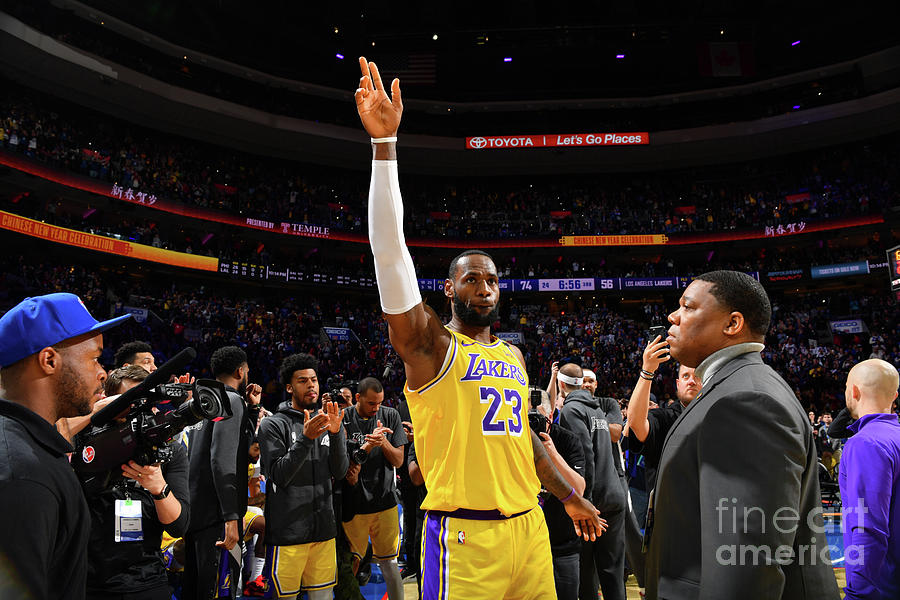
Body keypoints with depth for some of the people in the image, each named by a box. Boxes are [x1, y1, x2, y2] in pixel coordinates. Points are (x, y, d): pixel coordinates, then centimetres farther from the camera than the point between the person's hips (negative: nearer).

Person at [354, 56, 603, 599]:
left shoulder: (514, 356, 13)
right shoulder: (429, 345, -7)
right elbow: (390, 250, -19)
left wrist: (571, 498, 25)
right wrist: (385, 143, -26)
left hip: (529, 525, 6)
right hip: (465, 534, -6)